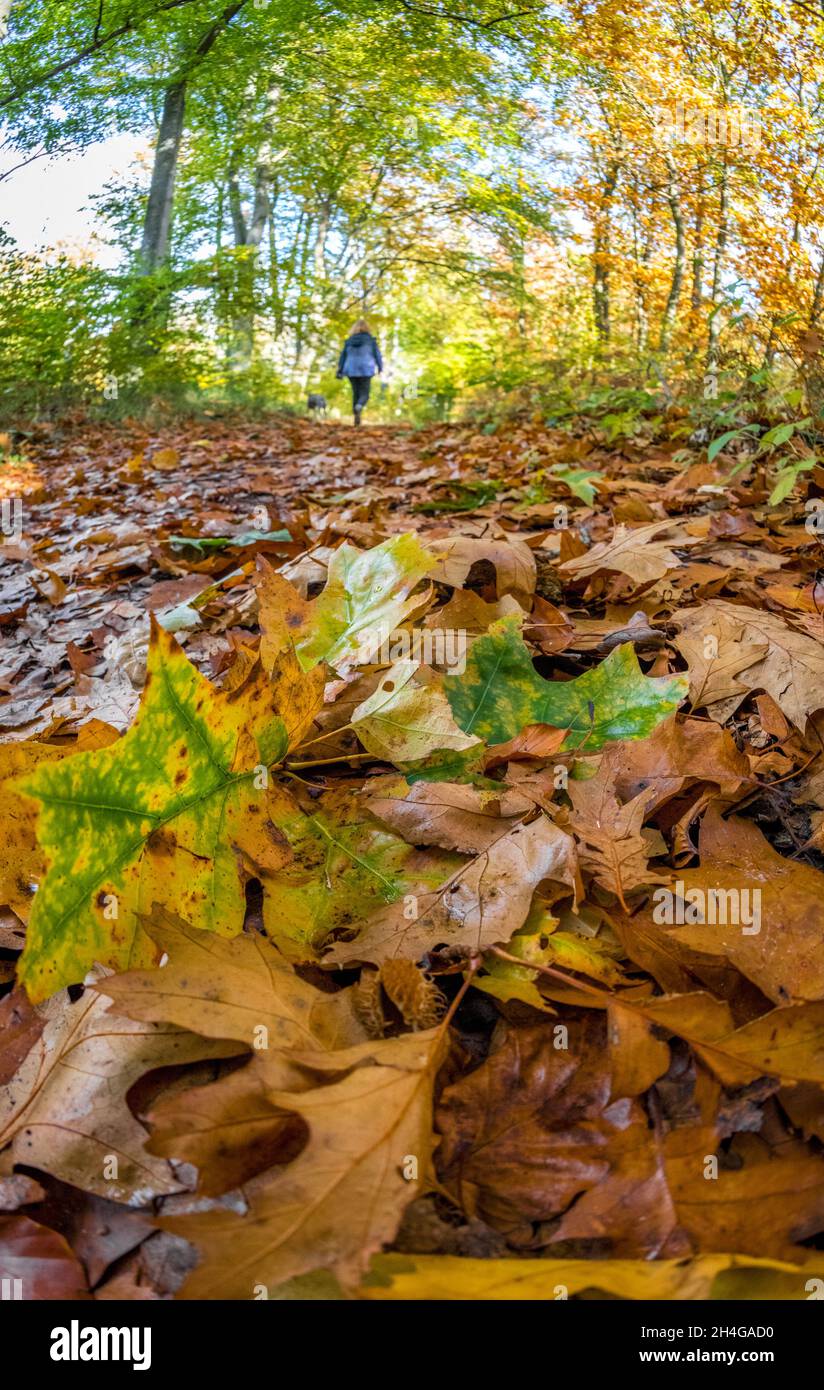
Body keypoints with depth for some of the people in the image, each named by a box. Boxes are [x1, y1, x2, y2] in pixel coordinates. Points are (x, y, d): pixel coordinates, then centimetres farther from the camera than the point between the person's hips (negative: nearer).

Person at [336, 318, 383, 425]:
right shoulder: (370, 340, -2)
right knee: (364, 394, 1)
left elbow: (343, 356, 7)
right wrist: (380, 368, 12)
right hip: (366, 371, -3)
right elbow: (377, 354, 0)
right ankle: (358, 407, -32)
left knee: (356, 393, 15)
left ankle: (357, 417, 10)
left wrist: (340, 371, 10)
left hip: (352, 370, 3)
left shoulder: (349, 341, 6)